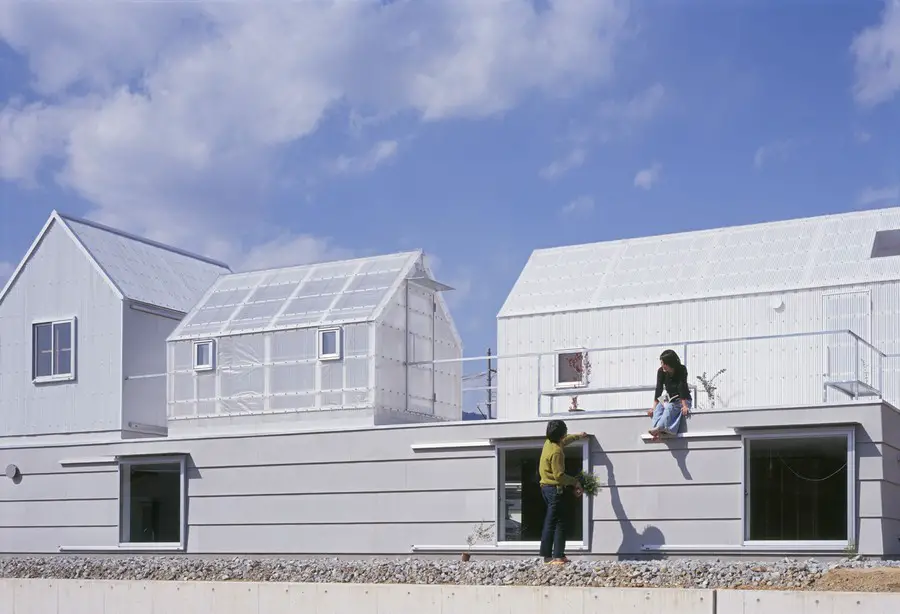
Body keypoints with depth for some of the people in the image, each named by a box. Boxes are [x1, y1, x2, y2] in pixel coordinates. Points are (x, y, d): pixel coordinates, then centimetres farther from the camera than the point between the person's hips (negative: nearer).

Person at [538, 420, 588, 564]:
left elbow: (564, 441, 30)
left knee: (549, 522, 12)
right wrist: (575, 482, -12)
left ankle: (547, 555, 13)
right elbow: (559, 475, -24)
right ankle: (557, 556, -7)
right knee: (559, 523, -6)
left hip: (546, 487, 10)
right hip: (555, 489, -10)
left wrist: (578, 436, 42)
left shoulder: (549, 443, 6)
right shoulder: (556, 452, -22)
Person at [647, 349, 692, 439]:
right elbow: (659, 389, -11)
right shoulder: (661, 371, -5)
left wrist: (684, 406, -34)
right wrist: (653, 408, -20)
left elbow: (682, 387, -26)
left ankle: (660, 428, -56)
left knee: (669, 407, -34)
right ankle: (657, 432, -46)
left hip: (683, 400, -4)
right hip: (670, 399, 4)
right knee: (659, 407, -27)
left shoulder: (682, 370, -16)